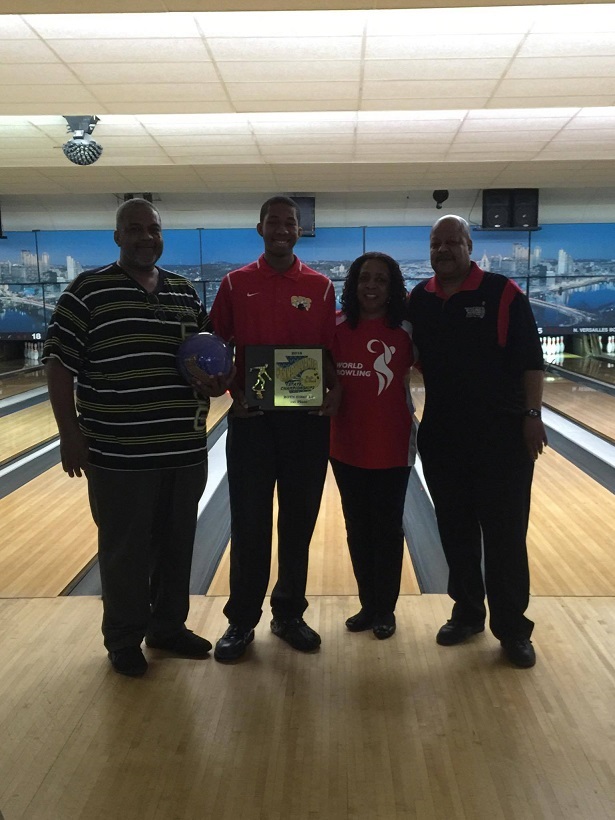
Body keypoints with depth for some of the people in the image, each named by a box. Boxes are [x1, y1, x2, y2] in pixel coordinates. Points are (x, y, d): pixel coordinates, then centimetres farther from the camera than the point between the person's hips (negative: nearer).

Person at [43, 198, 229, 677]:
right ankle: (124, 639, 27)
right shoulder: (88, 290, -5)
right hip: (119, 452, -5)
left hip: (185, 448, 5)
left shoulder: (185, 291, 9)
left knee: (177, 544, 15)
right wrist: (70, 433, -9)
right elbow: (60, 364, -6)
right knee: (125, 549, 8)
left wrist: (216, 380, -4)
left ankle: (169, 626, 34)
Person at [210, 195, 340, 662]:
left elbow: (331, 351, 6)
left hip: (307, 418, 1)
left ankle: (289, 614, 26)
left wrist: (335, 391, -11)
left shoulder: (320, 287, 4)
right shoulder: (236, 284, 3)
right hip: (252, 418, -1)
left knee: (299, 521, 10)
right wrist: (235, 393, -8)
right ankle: (241, 621, 20)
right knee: (249, 523, 5)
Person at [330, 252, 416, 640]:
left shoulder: (406, 331, -6)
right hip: (346, 445, 3)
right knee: (357, 528, 13)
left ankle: (386, 610, 25)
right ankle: (368, 605, 29)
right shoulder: (336, 327, -1)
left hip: (392, 447, -2)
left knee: (387, 529, 9)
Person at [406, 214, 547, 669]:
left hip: (500, 433, -4)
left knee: (505, 532, 1)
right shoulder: (419, 299, 6)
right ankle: (467, 612, 28)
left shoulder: (502, 292, -6)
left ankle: (513, 628, 13)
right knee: (455, 530, 12)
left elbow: (531, 359, -6)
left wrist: (532, 415, -11)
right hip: (441, 434, 4)